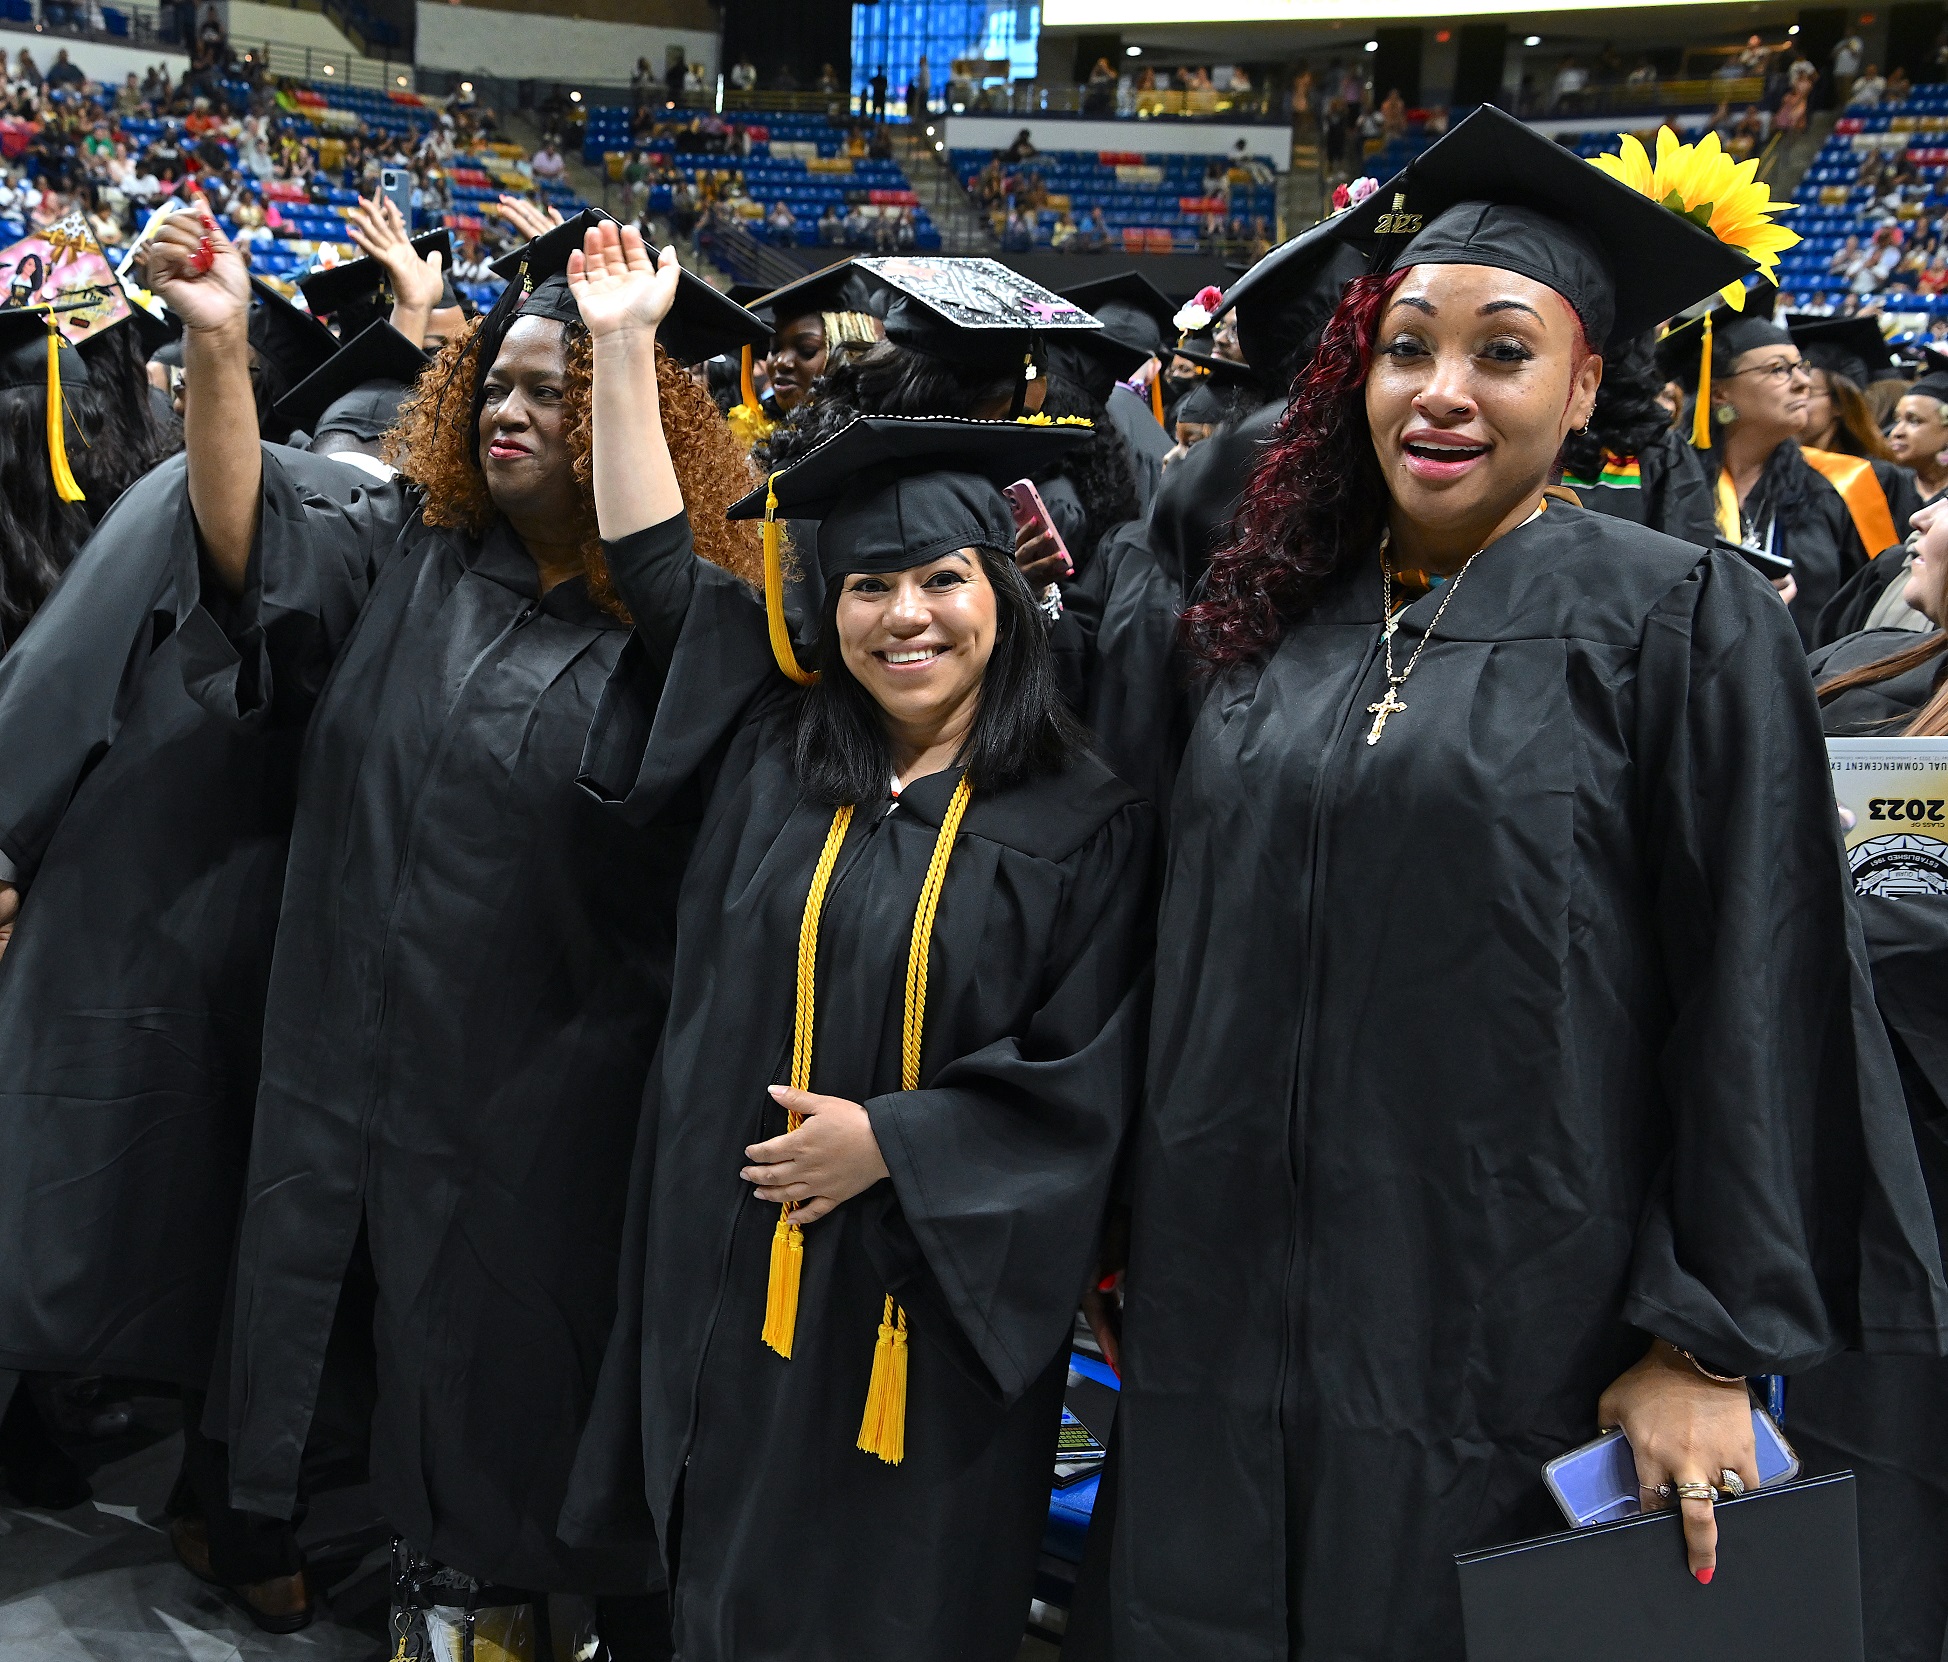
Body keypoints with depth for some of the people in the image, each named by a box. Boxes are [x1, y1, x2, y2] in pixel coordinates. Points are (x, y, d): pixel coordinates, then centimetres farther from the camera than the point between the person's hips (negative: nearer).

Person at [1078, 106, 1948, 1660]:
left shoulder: (1680, 622, -7)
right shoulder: (1284, 618, 7)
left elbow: (1754, 995, -10)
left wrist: (1714, 1344, -13)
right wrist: (1138, 1233, 14)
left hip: (1508, 1344, -4)